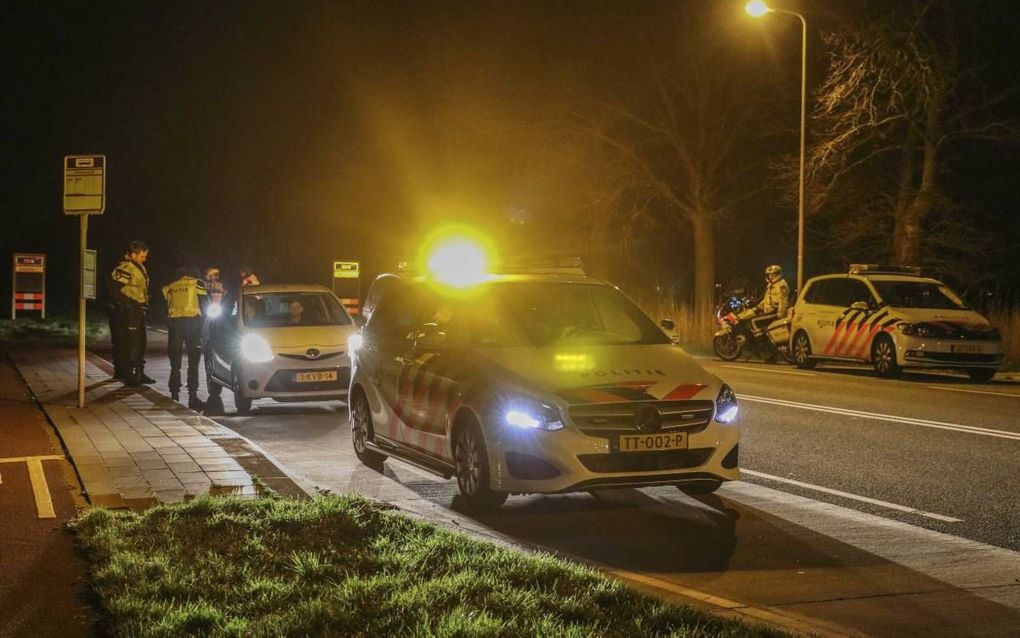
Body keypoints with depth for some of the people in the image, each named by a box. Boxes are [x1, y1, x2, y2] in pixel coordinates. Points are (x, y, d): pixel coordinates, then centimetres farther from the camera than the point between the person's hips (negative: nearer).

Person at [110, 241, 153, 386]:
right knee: (130, 343, -9)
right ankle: (129, 375, -6)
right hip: (129, 311, -10)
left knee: (140, 343, 14)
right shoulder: (125, 269, -16)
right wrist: (128, 304, -18)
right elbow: (115, 291, -21)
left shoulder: (140, 268, 15)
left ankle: (139, 373, 21)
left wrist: (144, 305, 15)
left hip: (139, 310, 10)